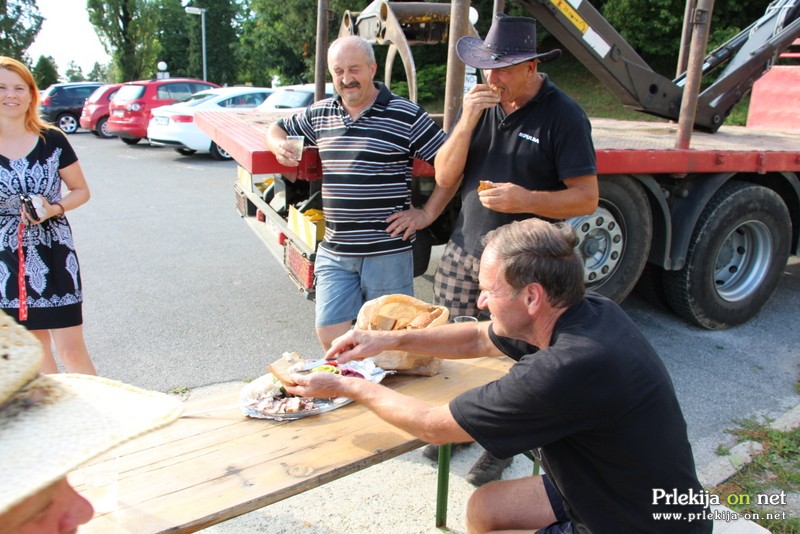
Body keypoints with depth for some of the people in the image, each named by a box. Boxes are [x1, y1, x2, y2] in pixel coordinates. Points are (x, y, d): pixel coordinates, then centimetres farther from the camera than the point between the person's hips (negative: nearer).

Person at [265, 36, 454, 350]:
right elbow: (278, 129, 25)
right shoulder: (319, 114, 10)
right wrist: (279, 147, 2)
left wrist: (427, 213, -7)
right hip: (334, 251, 4)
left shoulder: (406, 115, -5)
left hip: (388, 251, -4)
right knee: (329, 334, 6)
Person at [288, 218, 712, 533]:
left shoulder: (566, 369, -34)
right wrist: (390, 339, 1)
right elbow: (479, 339, 8)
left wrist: (349, 387, -8)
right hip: (611, 491, 8)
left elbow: (433, 426, -22)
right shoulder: (589, 311, -8)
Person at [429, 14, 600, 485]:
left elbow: (587, 198, -13)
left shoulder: (563, 115, -11)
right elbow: (445, 178, 0)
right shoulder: (481, 103, 4)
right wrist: (466, 123, -14)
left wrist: (527, 200, -27)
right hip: (463, 250, 5)